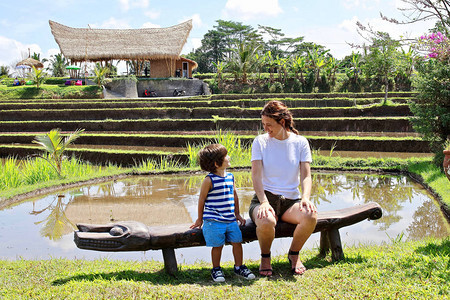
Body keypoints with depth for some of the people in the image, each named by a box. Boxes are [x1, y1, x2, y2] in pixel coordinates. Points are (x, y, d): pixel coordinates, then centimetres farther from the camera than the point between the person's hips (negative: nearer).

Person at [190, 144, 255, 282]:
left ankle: (239, 266, 21)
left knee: (237, 242, 3)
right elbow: (202, 199, -2)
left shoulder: (230, 177, 8)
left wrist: (237, 214, 22)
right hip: (214, 221, -5)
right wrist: (200, 219, 5)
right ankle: (216, 269, 20)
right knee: (217, 245, 0)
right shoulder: (209, 180, -11)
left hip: (231, 220, 5)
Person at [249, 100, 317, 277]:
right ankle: (265, 257, -4)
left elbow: (306, 175, -2)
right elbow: (256, 175, -8)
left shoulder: (300, 142, 5)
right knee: (266, 221, -38)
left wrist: (305, 197, -23)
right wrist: (264, 202, -25)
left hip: (291, 200, 2)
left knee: (310, 216, -32)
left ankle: (294, 254, -2)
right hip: (265, 198, -1)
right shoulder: (260, 142, 2)